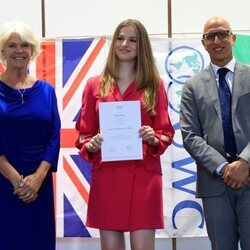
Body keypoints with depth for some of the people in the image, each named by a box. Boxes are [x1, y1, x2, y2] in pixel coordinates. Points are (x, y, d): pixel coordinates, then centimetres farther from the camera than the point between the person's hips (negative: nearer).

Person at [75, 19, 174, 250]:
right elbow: (84, 133, 11)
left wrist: (154, 139, -14)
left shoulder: (154, 85, 7)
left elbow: (166, 132, 7)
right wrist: (90, 144, -10)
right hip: (105, 176, 1)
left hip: (144, 175, -1)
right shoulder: (95, 85, 8)